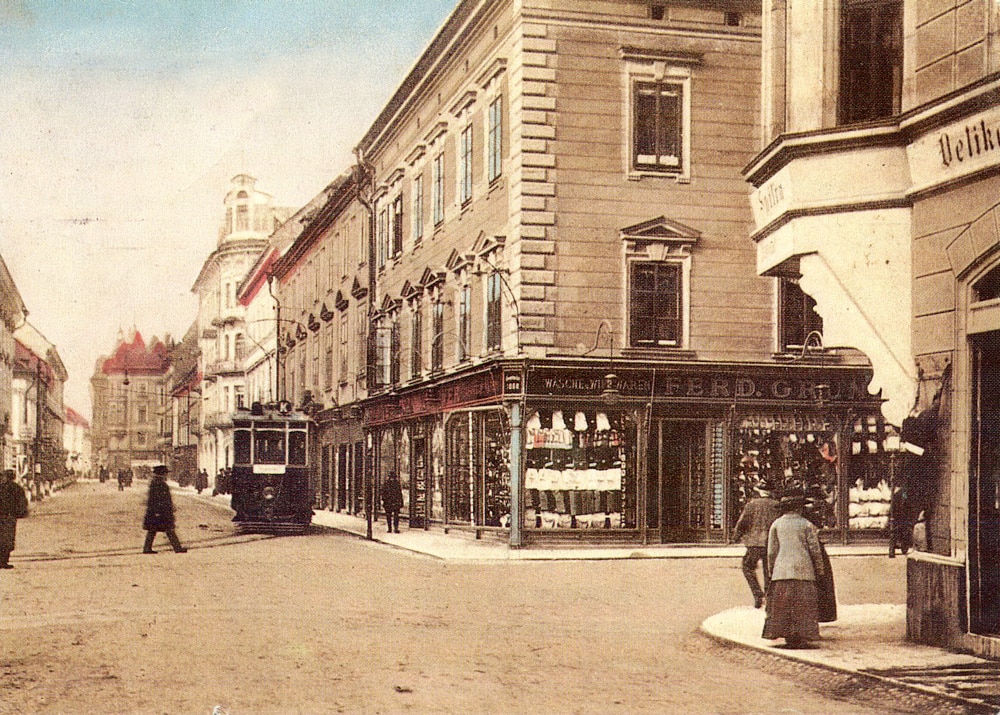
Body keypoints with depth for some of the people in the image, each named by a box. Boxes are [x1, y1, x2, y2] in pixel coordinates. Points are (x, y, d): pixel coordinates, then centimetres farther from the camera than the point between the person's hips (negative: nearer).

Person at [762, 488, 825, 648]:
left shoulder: (776, 524, 4)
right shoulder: (806, 525, -2)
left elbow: (771, 551, 6)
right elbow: (815, 550, -1)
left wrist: (771, 570, 15)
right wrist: (820, 570, 9)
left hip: (781, 570, 2)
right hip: (803, 569, -2)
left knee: (782, 605, 5)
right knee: (803, 605, 3)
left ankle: (788, 636, 4)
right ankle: (801, 637, 0)